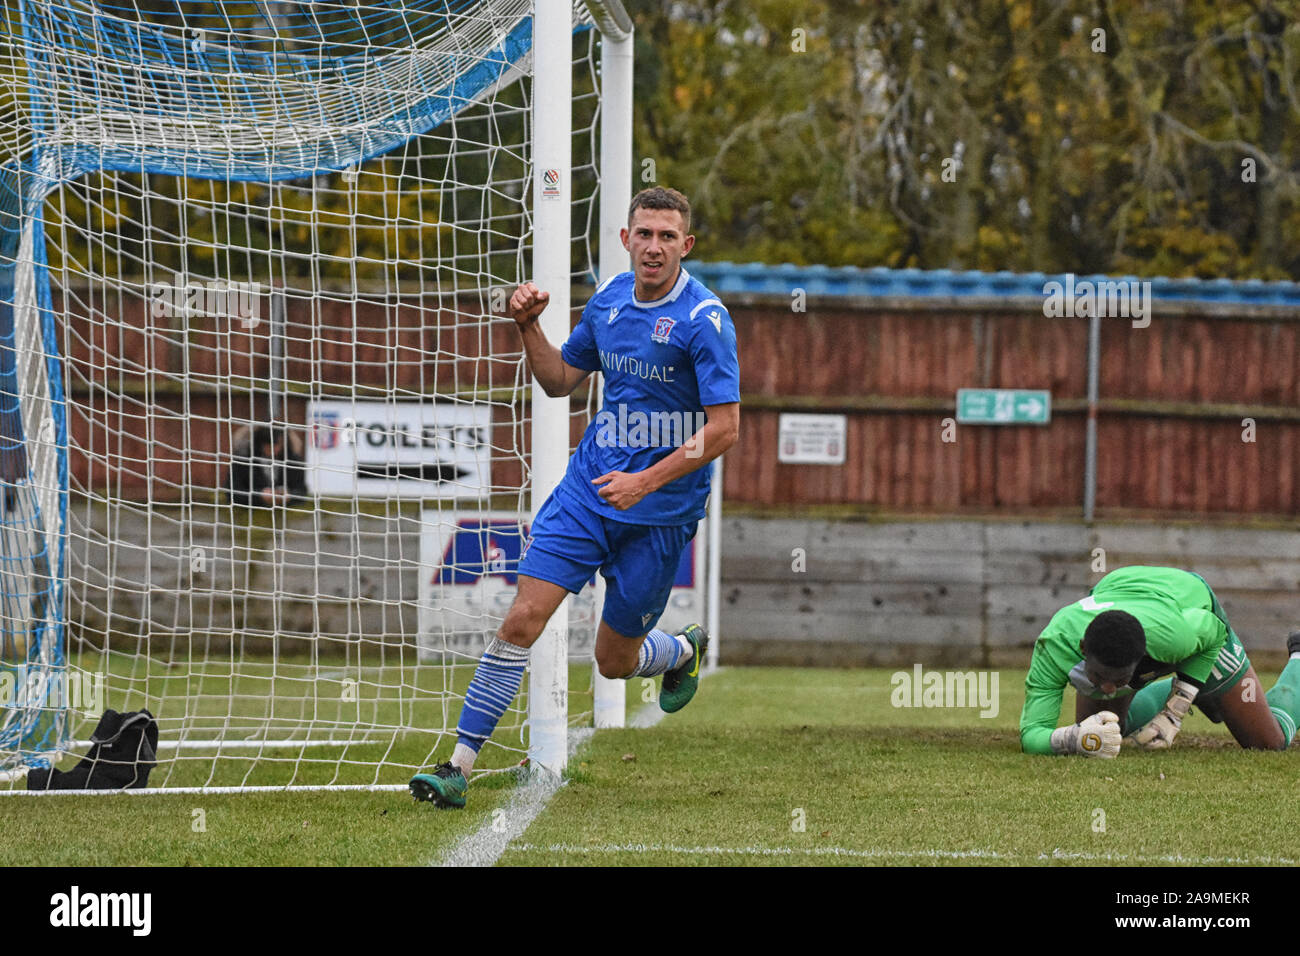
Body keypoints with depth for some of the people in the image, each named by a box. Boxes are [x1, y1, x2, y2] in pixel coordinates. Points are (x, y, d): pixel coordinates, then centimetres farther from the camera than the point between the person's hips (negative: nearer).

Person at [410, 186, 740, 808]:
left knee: (615, 662, 7)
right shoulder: (609, 298, 5)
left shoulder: (705, 320, -14)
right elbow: (561, 378, 19)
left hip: (660, 513, -4)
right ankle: (460, 766, -8)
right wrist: (528, 326, 1)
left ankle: (684, 651, 43)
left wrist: (647, 481, -24)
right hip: (587, 489, 4)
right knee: (523, 618, -11)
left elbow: (724, 428, -18)